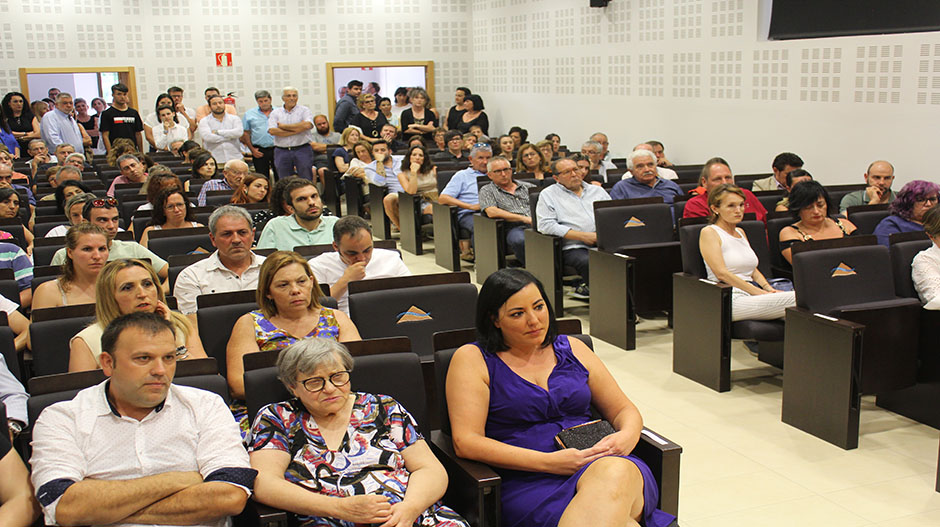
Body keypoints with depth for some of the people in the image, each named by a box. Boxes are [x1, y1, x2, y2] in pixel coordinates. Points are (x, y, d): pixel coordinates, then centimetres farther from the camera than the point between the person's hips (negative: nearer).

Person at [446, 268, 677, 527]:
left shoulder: (571, 349, 19)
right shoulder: (472, 359, 6)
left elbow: (625, 410, 23)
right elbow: (465, 442, -5)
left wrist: (626, 437, -4)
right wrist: (550, 462, -13)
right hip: (530, 482, -4)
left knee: (615, 472, -37)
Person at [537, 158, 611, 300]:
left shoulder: (597, 190, 25)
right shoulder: (548, 194, 11)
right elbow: (546, 225, -3)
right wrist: (583, 236, -9)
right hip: (574, 247, -4)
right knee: (589, 262, -37)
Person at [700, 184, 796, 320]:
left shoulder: (740, 232, 26)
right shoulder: (709, 233, 0)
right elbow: (722, 273, -11)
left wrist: (769, 289, 2)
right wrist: (761, 293, -14)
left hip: (751, 294, 7)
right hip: (732, 300, -7)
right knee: (796, 298, -28)